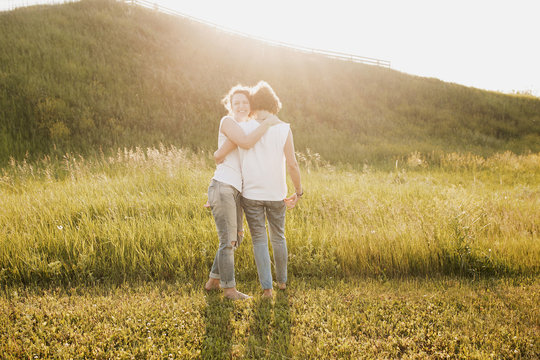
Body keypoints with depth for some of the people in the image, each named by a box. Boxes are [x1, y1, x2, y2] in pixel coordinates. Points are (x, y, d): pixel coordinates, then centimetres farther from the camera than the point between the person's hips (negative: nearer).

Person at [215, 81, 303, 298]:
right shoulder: (284, 129, -7)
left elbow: (218, 156, -7)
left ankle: (267, 287, 5)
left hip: (251, 194, -1)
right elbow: (292, 165, -13)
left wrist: (219, 158, 18)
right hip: (276, 195, 1)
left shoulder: (243, 129, -7)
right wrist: (298, 192, 0)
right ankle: (282, 280, 34)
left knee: (259, 241, 9)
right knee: (278, 237, 20)